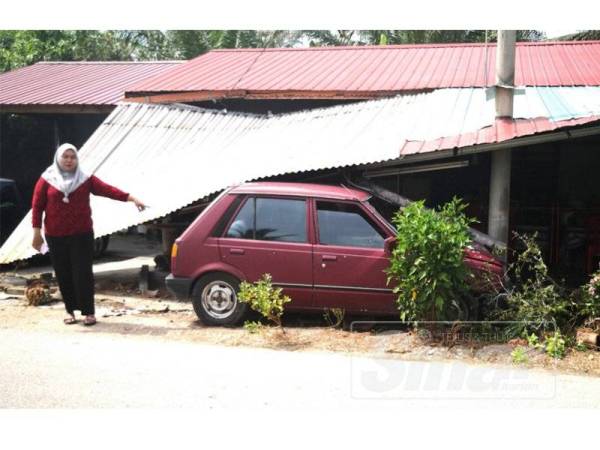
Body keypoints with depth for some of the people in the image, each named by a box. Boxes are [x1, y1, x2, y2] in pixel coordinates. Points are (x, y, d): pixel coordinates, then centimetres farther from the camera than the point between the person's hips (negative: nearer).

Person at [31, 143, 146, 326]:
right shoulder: (46, 180, 1)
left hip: (82, 235, -1)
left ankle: (88, 312, 4)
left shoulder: (85, 179, 2)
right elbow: (37, 206, 2)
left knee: (83, 274, -3)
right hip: (56, 237, 1)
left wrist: (131, 198, -19)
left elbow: (107, 189, -8)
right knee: (64, 275, 6)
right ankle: (70, 311, 20)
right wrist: (37, 233, -2)